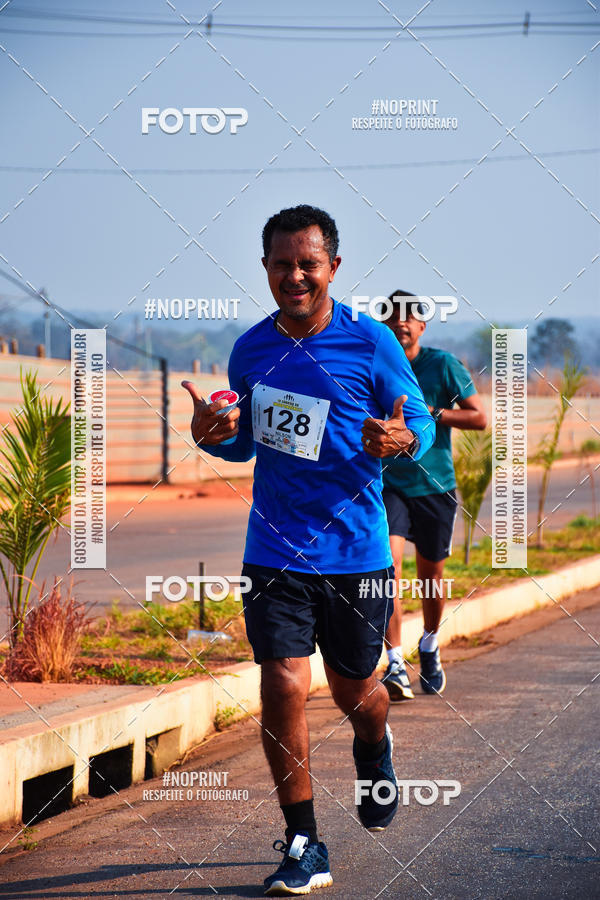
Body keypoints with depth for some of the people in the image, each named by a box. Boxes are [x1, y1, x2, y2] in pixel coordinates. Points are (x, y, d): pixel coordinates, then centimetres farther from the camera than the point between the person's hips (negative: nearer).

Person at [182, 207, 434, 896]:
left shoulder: (372, 343, -7)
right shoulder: (250, 349, 4)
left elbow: (421, 423, 0)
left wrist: (402, 439, -24)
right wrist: (213, 436, -5)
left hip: (355, 552, -2)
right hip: (275, 551, 2)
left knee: (354, 693, 13)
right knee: (282, 689, -9)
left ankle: (374, 751, 51)